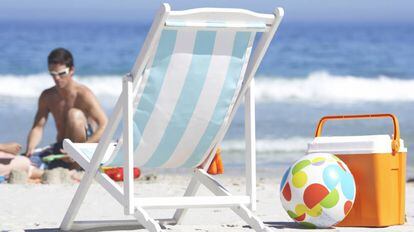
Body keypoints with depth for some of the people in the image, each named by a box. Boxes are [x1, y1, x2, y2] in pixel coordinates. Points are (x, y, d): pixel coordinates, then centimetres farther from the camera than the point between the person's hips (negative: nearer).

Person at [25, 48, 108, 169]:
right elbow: (37, 127, -1)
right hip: (61, 150, 4)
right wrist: (30, 148, -24)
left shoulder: (83, 94, -15)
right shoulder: (47, 96, 2)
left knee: (74, 114, -30)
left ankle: (76, 168, -23)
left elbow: (105, 126, -23)